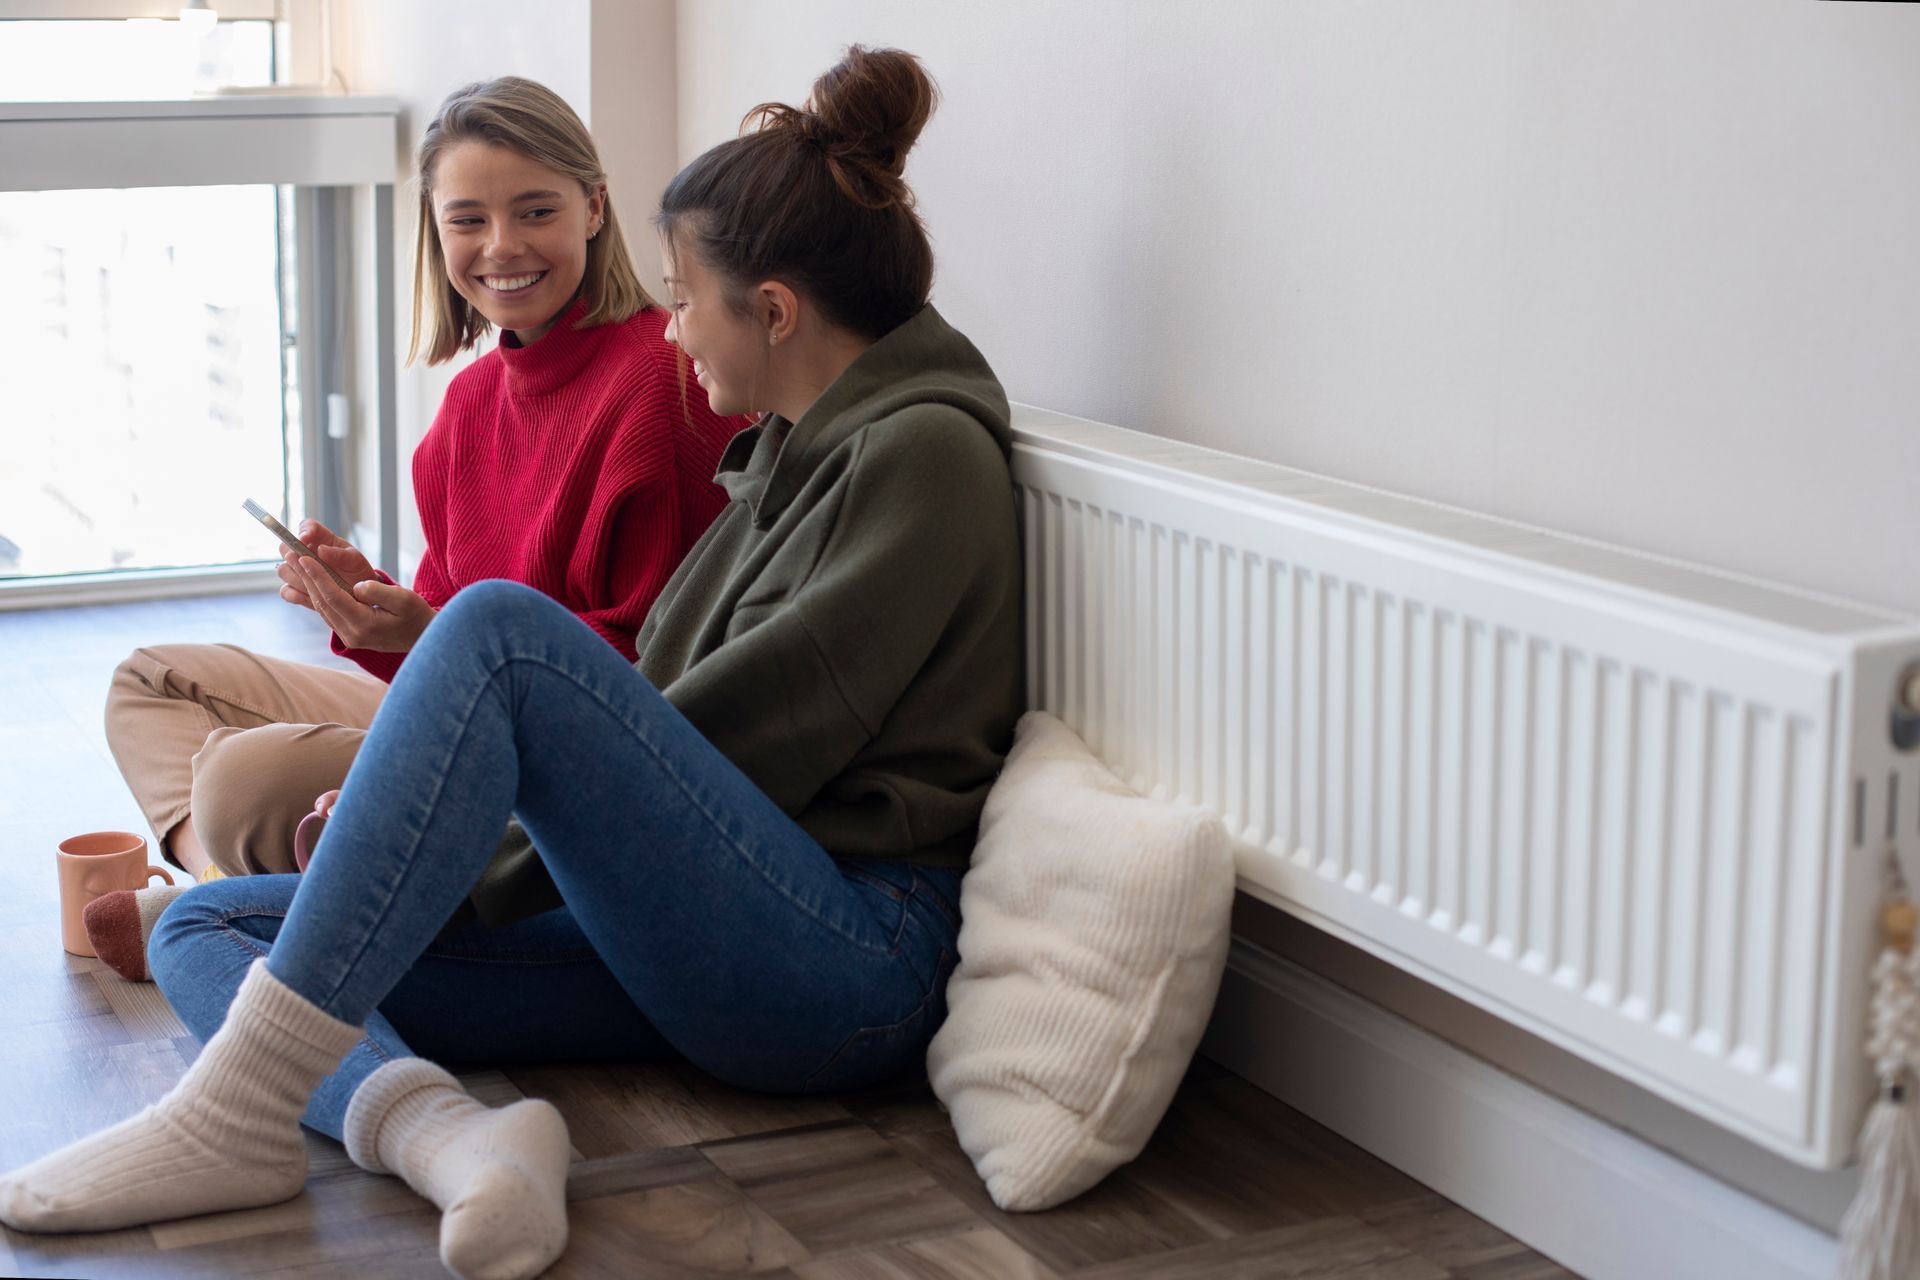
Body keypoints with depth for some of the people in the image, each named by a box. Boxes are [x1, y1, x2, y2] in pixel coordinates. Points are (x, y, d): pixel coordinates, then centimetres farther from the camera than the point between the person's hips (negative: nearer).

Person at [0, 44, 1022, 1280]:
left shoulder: (927, 452, -6)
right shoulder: (802, 451, 21)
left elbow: (768, 737, -13)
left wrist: (475, 883, -8)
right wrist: (425, 828, 12)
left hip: (851, 962, -10)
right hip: (709, 955, 10)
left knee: (502, 627, -28)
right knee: (204, 924, 2)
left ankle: (243, 1107, -28)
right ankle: (446, 1131, -30)